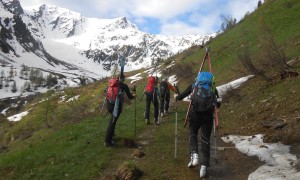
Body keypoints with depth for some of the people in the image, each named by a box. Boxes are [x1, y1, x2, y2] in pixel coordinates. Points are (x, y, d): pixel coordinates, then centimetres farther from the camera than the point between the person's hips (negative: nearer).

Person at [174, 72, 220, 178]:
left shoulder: (193, 85, 12)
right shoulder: (213, 88, 15)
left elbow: (182, 96, 16)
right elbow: (218, 104, 20)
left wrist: (176, 97, 37)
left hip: (195, 114, -1)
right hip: (208, 115, 1)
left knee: (193, 134, 20)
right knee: (205, 139, 9)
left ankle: (194, 155, -2)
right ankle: (204, 165, 4)